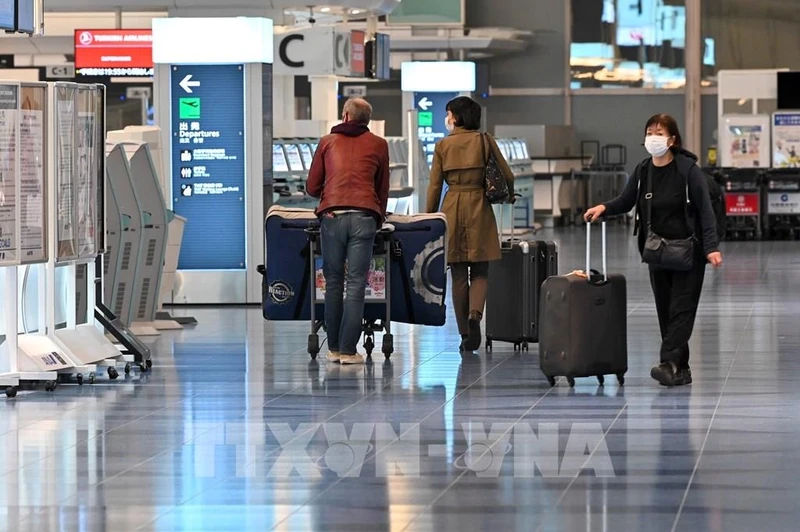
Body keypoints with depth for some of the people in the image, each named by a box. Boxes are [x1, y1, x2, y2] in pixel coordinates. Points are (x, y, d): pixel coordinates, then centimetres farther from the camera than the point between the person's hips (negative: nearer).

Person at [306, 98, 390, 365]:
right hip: (364, 217, -1)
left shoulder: (327, 142, 16)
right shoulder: (378, 145, 16)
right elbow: (383, 189, 22)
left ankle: (334, 348, 8)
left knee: (333, 282, 8)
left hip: (332, 216, 1)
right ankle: (348, 350, -7)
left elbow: (312, 187, 18)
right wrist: (378, 218, 36)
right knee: (356, 284, -3)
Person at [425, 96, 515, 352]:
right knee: (480, 272, 7)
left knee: (458, 275, 7)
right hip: (479, 208, 0)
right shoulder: (485, 141, 1)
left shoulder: (443, 145, 1)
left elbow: (435, 186, 0)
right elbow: (507, 175, 2)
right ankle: (475, 314, -21)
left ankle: (465, 334, 7)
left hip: (452, 209, 0)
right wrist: (509, 195, 23)